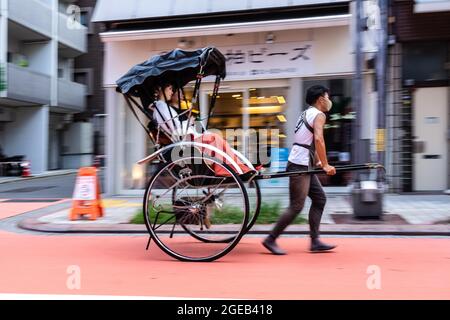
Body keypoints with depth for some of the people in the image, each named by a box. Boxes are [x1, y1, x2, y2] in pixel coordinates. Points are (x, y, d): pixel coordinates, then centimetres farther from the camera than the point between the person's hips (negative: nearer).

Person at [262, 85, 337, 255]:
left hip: (304, 165, 10)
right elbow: (318, 140, -23)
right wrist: (325, 165, -19)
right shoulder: (319, 115, -9)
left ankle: (315, 241, 12)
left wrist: (319, 162, 20)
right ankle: (271, 240, 1)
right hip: (300, 166, -10)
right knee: (296, 206, -7)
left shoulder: (308, 113, 20)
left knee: (319, 198, 11)